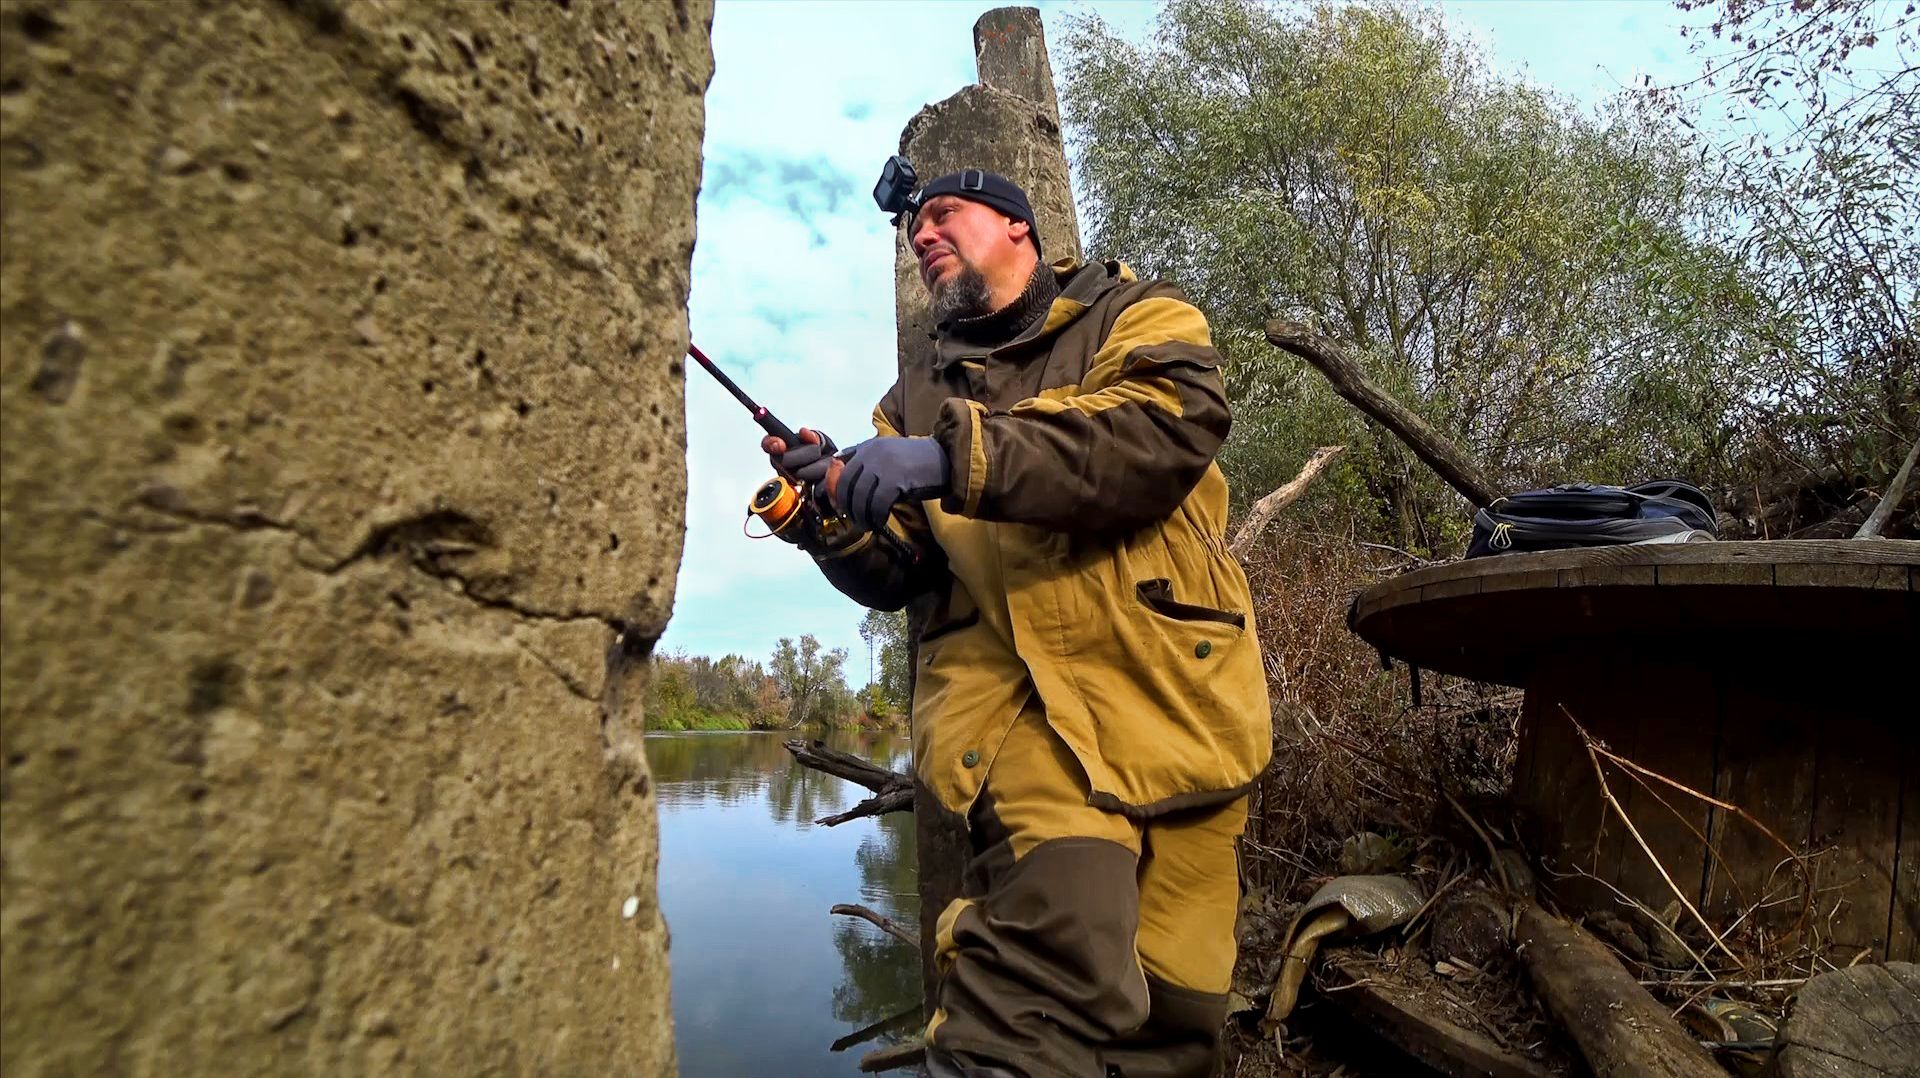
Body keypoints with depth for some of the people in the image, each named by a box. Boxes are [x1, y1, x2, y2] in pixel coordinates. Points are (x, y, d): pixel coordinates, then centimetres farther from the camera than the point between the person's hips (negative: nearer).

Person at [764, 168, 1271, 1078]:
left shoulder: (1138, 318, 11)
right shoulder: (920, 398, 21)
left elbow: (1173, 425, -13)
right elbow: (892, 574, 12)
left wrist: (956, 459, -21)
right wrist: (839, 509, -10)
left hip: (1173, 698, 0)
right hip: (1023, 704, 1)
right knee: (1054, 969, -25)